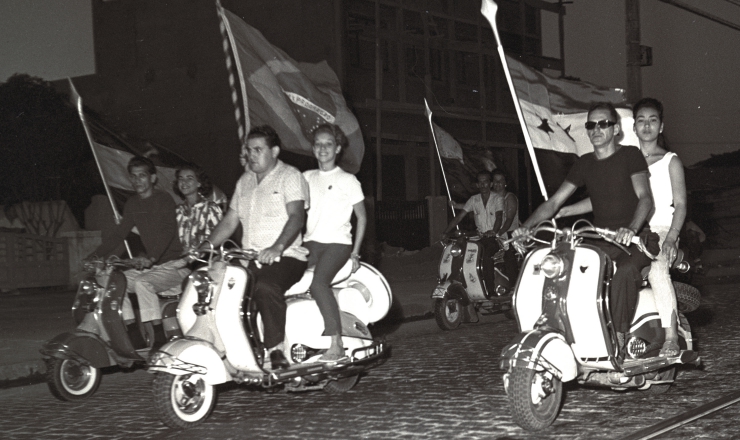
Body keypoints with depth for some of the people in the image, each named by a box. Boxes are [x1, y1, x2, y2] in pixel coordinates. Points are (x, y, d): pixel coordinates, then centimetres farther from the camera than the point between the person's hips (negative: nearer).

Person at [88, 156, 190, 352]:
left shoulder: (164, 199, -10)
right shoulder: (132, 204, 13)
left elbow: (168, 231, -25)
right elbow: (119, 233, 14)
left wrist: (151, 257, -41)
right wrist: (95, 255, 0)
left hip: (175, 264, -7)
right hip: (152, 266, 8)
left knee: (142, 283, -31)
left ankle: (160, 339, -25)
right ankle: (134, 335, -5)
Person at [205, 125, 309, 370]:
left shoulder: (290, 177, -2)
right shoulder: (245, 182, 20)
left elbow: (296, 217, -16)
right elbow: (230, 221, 21)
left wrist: (277, 248, -33)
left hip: (284, 258, -7)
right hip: (250, 258, 7)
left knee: (265, 287, -36)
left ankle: (276, 351, -29)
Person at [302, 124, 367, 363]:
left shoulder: (347, 180, 4)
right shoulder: (307, 178, 16)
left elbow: (362, 217, 6)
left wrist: (355, 252, -2)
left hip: (337, 243, -5)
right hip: (311, 242, 5)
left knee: (319, 284, -30)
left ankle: (337, 345, -31)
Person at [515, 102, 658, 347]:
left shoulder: (630, 155, 0)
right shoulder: (584, 164, 14)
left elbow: (645, 197, -14)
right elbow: (554, 202, 11)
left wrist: (632, 228, -35)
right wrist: (526, 226, -8)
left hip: (635, 239, -5)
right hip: (600, 242, 5)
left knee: (625, 272, -36)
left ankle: (619, 336, -31)